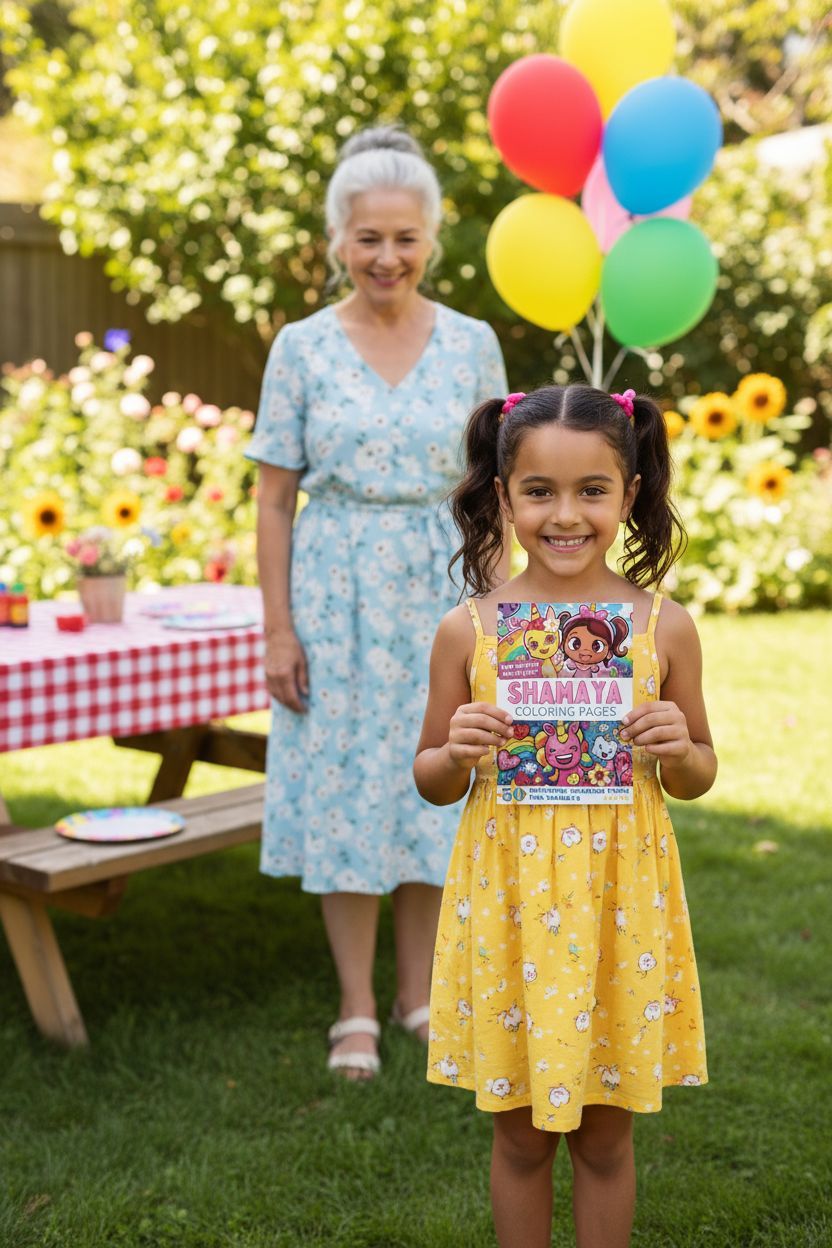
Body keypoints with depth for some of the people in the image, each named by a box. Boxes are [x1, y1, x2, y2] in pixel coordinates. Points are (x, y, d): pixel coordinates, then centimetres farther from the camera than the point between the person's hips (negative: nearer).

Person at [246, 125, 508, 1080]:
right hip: (336, 590, -1)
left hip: (438, 588, 1)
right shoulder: (301, 347, -2)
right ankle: (356, 1009, 17)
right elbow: (275, 497, -1)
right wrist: (277, 627, -6)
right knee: (343, 792, 4)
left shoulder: (472, 343, 1)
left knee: (431, 788, 8)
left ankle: (417, 993, 25)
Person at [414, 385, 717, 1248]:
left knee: (605, 1136, 14)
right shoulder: (468, 630, -5)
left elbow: (697, 776, 7)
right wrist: (458, 754, -16)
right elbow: (432, 781, 5)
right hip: (507, 898, 0)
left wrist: (677, 751, -14)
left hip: (621, 901, 0)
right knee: (520, 1135, 15)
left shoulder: (664, 627, -4)